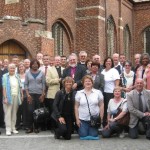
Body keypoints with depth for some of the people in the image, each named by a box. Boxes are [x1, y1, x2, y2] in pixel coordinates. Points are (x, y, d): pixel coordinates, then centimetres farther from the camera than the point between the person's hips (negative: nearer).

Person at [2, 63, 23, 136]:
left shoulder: (17, 77, 14)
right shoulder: (5, 76, 0)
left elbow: (20, 87, 14)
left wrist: (21, 95, 5)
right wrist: (5, 98, -14)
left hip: (16, 97, 4)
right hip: (9, 97, -4)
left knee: (14, 113, 7)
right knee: (8, 113, -5)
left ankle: (13, 128, 14)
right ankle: (8, 129, -2)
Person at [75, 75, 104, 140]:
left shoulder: (98, 92, 2)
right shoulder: (79, 93, 3)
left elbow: (101, 106, 4)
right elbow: (76, 107, 4)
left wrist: (101, 118, -1)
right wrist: (77, 119, -1)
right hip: (83, 119, 0)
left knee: (93, 136, -5)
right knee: (83, 136, -5)